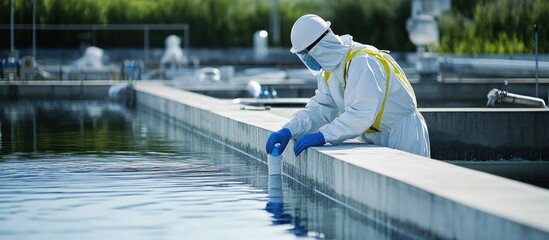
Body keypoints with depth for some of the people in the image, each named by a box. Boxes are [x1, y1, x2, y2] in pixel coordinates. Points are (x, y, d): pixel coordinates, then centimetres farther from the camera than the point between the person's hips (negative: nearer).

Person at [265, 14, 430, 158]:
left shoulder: (362, 62, -25)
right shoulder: (329, 71, 5)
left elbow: (361, 115, -34)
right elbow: (319, 109, 1)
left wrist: (322, 136, -36)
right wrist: (288, 131, -15)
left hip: (404, 141, -8)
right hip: (377, 142, 9)